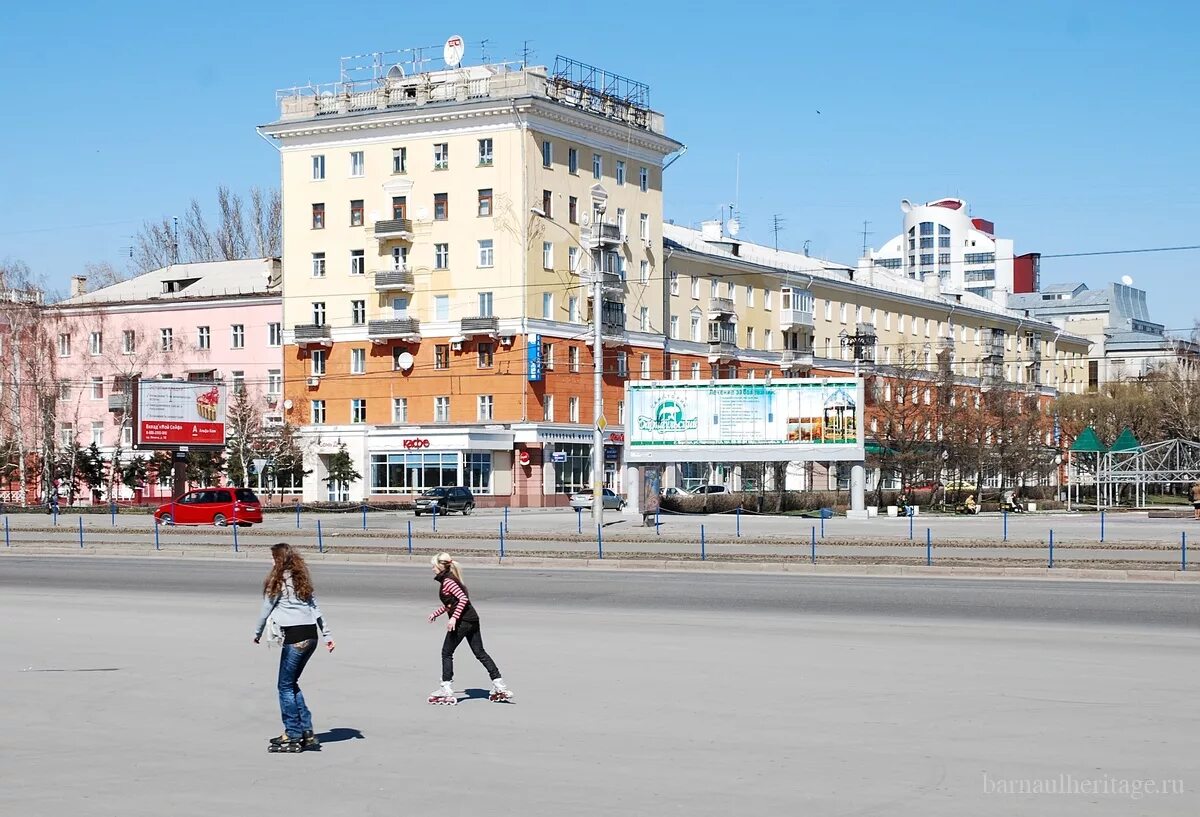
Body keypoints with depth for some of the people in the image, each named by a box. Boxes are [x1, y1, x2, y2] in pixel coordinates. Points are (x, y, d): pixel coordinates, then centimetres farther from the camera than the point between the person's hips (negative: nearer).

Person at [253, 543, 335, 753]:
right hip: (311, 635, 8)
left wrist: (257, 634, 16)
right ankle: (306, 732, 15)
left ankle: (293, 737, 2)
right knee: (291, 683, 17)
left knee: (286, 686, 1)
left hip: (295, 637, -8)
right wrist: (327, 634, 16)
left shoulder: (278, 581, -4)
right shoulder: (301, 579, 17)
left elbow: (266, 610, 2)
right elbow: (315, 608, 16)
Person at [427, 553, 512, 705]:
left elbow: (463, 599, -23)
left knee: (446, 653, 1)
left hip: (462, 621, -10)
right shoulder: (447, 579, 17)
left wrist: (454, 618, -28)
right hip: (472, 619, 10)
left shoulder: (447, 581, -13)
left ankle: (447, 689, 3)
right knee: (480, 653, 11)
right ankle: (500, 687, 9)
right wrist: (436, 613, 33)